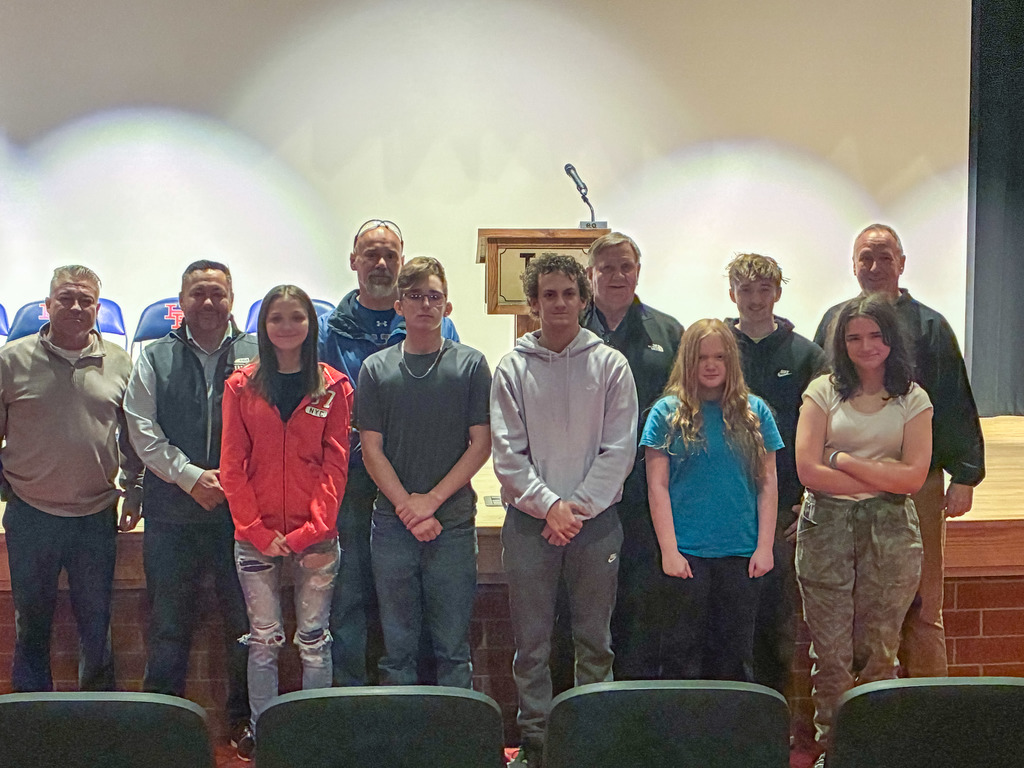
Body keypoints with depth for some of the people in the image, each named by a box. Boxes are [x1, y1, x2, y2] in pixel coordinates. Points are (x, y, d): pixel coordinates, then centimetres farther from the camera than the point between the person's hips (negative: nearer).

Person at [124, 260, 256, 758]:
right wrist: (191, 477, -10)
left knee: (245, 622, 7)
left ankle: (244, 719, 23)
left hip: (240, 512, -1)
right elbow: (144, 431, 0)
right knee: (168, 623, 9)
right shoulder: (155, 359, 8)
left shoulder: (257, 357, 5)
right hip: (172, 515, 1)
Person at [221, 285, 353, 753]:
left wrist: (313, 531, -10)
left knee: (314, 640, 5)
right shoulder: (241, 386, 5)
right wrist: (258, 532, -8)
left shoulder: (333, 387, 3)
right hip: (255, 536, 1)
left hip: (315, 536, 0)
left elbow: (335, 464, -1)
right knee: (263, 640, 6)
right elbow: (232, 465, 1)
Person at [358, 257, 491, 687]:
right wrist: (408, 508, -8)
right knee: (397, 645, 9)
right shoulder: (376, 369, 7)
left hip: (454, 523, -1)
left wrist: (432, 499, -9)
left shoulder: (470, 365, 4)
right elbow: (371, 449, 3)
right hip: (392, 524, 1)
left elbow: (481, 444, -1)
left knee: (453, 646, 5)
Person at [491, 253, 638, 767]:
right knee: (531, 641, 5)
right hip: (529, 519, 0)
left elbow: (619, 449, -2)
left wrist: (581, 506, -10)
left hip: (596, 519, 0)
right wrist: (548, 504, -12)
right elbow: (506, 452, -2)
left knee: (595, 639, 8)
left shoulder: (610, 364, 3)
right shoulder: (512, 368, 3)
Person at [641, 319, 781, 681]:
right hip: (686, 555, -2)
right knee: (683, 654, 6)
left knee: (737, 655, 11)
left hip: (742, 554, 2)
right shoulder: (668, 412, 0)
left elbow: (767, 484, 8)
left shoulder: (754, 412, 7)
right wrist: (669, 551, -8)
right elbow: (657, 486, -2)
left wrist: (764, 547, 1)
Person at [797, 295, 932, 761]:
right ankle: (829, 746, 14)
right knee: (830, 652, 1)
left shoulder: (913, 399, 7)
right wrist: (882, 476, -7)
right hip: (826, 526, 0)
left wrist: (842, 459, -7)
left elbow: (914, 476, -5)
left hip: (890, 530, 1)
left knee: (879, 652, 3)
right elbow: (808, 470, -6)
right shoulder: (823, 391, 5)